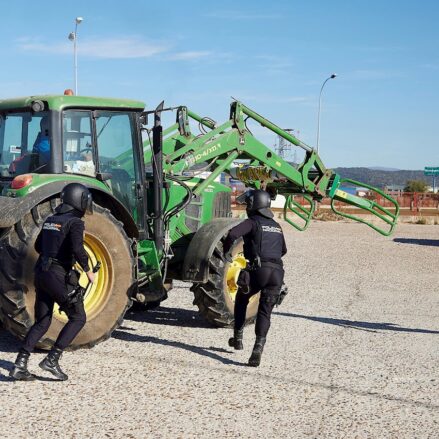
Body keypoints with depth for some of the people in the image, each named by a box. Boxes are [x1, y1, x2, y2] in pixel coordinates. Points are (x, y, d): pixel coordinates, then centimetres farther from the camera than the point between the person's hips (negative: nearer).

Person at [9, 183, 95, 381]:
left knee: (42, 322, 14)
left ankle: (20, 365, 5)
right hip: (58, 276, -8)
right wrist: (88, 270, -10)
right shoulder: (75, 222, -9)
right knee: (78, 318, 6)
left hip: (41, 273, 8)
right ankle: (52, 359, -3)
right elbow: (77, 249, -23)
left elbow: (38, 246, 23)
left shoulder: (51, 220, 14)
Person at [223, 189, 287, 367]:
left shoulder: (252, 222, 3)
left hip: (259, 270, -4)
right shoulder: (276, 226, 24)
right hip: (277, 272, 4)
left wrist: (226, 251, 1)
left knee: (241, 300, 22)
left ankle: (238, 337, 25)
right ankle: (258, 348, -13)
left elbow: (233, 233, -16)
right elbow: (283, 250, 38)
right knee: (265, 312, 4)